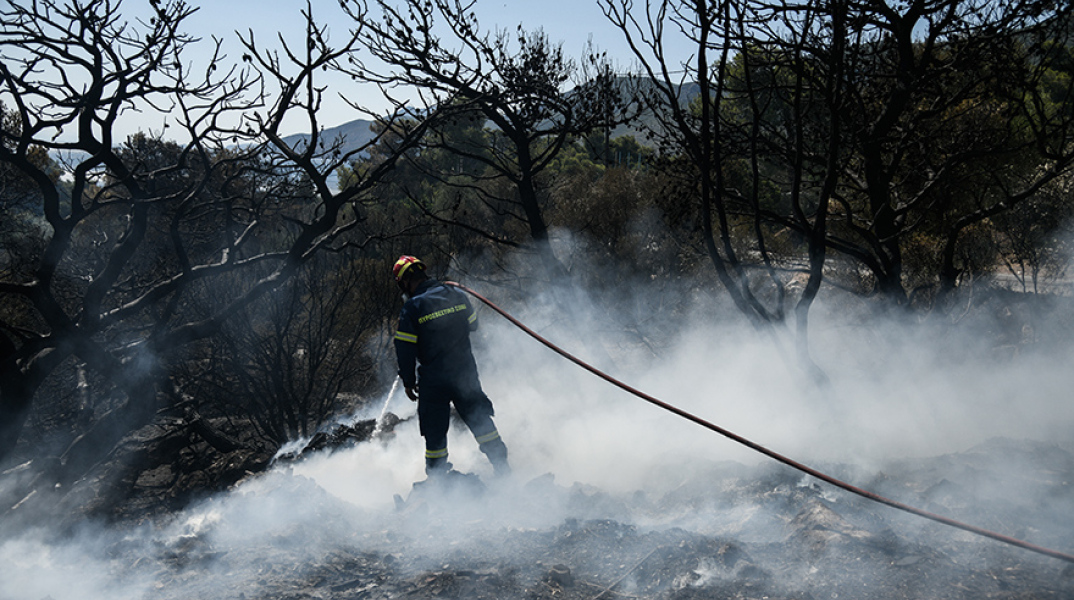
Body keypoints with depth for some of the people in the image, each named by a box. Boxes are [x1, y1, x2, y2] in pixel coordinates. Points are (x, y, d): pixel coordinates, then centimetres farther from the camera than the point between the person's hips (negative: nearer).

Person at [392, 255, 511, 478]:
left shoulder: (411, 308, -15)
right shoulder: (457, 295, -2)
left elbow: (405, 349, -12)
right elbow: (472, 325, 13)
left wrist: (408, 381, 0)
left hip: (433, 380, -4)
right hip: (466, 373, 4)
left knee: (434, 430, 10)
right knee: (480, 419, 16)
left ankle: (437, 476, 18)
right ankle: (502, 465, 19)